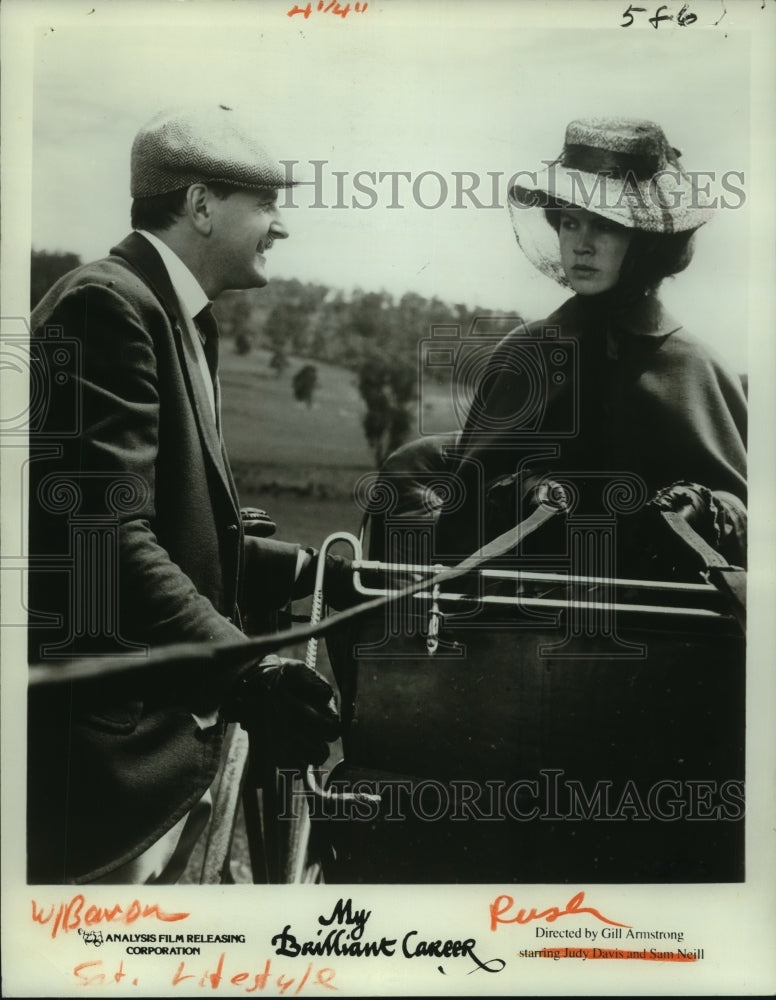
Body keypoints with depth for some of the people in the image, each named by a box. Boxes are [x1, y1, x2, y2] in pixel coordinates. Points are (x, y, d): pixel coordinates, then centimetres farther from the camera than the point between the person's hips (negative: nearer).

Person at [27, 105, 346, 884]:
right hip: (105, 741, -10)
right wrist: (251, 676, -29)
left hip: (161, 725, 10)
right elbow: (102, 540, -26)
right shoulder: (106, 306, -16)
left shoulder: (175, 319, 15)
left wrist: (307, 569, 10)